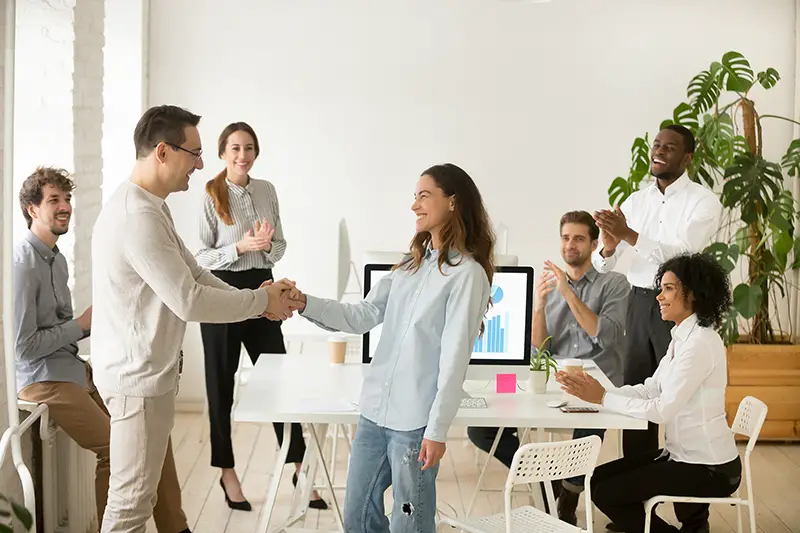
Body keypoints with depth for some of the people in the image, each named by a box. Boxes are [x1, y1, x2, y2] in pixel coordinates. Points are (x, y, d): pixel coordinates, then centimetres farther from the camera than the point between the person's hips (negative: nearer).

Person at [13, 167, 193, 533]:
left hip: (75, 369, 9)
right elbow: (22, 346, -18)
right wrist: (81, 324, -10)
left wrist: (92, 323, 1)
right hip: (43, 379, -9)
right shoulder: (23, 263, -15)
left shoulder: (57, 259, 14)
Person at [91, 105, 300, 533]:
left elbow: (193, 275, 13)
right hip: (138, 378, -10)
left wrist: (259, 301, 3)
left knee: (140, 492, 18)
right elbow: (188, 301, -26)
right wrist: (260, 301, -13)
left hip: (149, 371, 10)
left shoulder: (149, 206, 11)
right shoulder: (138, 217, -24)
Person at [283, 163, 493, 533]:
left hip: (415, 422, -7)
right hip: (375, 411, 7)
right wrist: (304, 304, -2)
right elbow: (362, 316, 10)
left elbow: (454, 359, -14)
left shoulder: (466, 274, -11)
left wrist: (437, 430, -15)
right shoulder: (410, 265, 13)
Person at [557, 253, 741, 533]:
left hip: (709, 468, -9)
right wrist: (595, 390, -6)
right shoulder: (682, 337, 9)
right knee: (599, 478, 9)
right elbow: (650, 389, 6)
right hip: (683, 454, 9)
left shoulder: (701, 342, -22)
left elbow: (663, 410, -25)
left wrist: (603, 398, -18)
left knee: (605, 493, -8)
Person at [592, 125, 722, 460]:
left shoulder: (703, 201, -6)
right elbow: (602, 266, 5)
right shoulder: (636, 200, 8)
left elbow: (682, 254, -21)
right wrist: (608, 246, -18)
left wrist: (628, 234, -28)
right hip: (639, 303, 5)